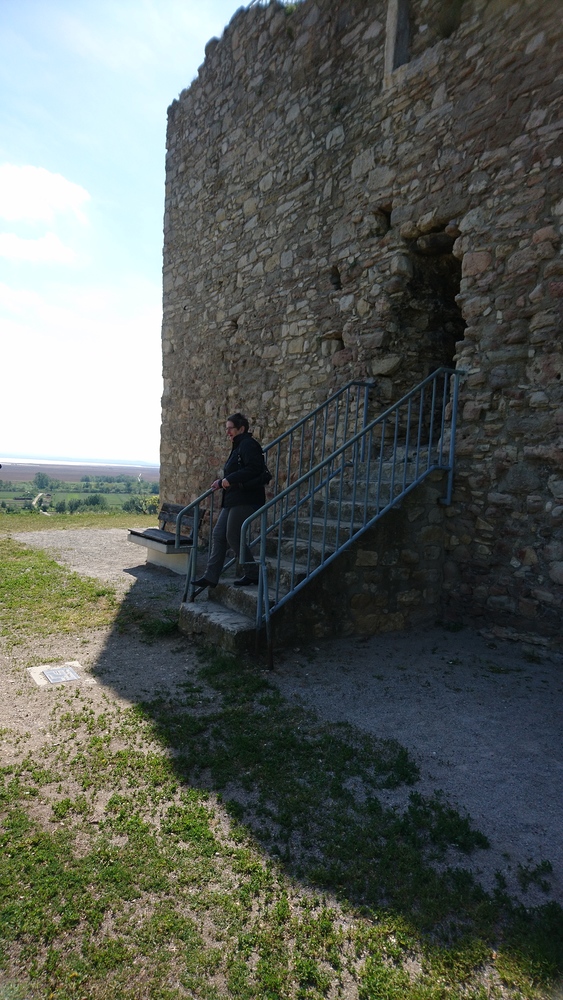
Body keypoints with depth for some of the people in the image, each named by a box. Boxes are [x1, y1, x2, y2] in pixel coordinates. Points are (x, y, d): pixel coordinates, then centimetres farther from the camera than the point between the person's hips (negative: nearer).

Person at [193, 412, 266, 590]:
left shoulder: (248, 444, -11)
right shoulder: (238, 447, 20)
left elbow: (253, 469, -24)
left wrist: (230, 479, -23)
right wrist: (222, 482, 14)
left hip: (245, 500, -10)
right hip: (233, 500, 10)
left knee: (233, 537, -5)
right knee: (219, 535, 6)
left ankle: (252, 575, 10)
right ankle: (211, 577, 10)